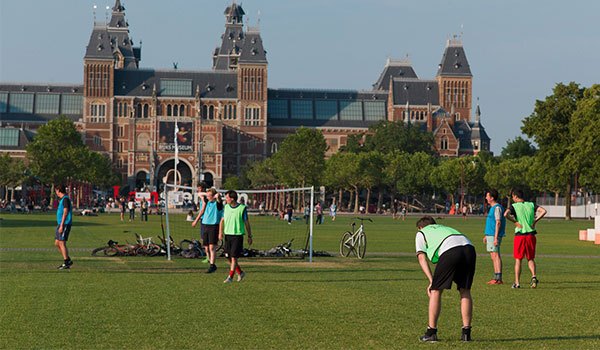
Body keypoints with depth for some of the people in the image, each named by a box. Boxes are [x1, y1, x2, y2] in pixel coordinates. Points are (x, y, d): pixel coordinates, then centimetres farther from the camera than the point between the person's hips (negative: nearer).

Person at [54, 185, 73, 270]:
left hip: (64, 224, -10)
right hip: (60, 224, 10)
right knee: (57, 243, 10)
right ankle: (68, 260, 15)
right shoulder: (62, 199, 18)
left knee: (62, 243, -8)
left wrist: (61, 225, -21)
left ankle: (66, 264, -5)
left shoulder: (65, 199, -12)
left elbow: (65, 212, -18)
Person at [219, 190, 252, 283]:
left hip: (238, 235, -5)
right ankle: (240, 273, 25)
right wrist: (220, 232, -3)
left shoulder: (242, 208, -5)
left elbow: (246, 223, 1)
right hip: (227, 234, 5)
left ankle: (230, 277, -4)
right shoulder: (226, 207, 7)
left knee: (234, 257, -9)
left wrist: (249, 236, 4)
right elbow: (222, 220, 11)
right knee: (228, 257, 7)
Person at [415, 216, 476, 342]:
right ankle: (466, 333, 16)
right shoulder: (445, 228, 43)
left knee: (436, 291, 9)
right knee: (465, 291, 17)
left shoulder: (421, 233, 28)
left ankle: (431, 333, 10)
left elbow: (421, 258, 14)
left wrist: (432, 281, 7)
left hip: (450, 251, -5)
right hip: (469, 248, 5)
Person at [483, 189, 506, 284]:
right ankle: (496, 278, 13)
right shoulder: (492, 208, 19)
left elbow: (498, 223, -18)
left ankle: (498, 278, -13)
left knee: (496, 255, -11)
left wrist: (496, 237, -22)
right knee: (493, 256, 10)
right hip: (490, 235, 10)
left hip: (494, 236, -10)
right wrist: (486, 235, 26)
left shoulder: (497, 208, -12)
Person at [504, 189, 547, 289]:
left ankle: (517, 282, 6)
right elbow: (543, 211, -5)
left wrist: (515, 222, -10)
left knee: (518, 260, 7)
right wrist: (534, 221, -1)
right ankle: (533, 276, -9)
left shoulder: (514, 206, -3)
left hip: (519, 235, -3)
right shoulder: (531, 205, 8)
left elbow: (506, 214, -22)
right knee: (530, 259, 14)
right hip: (531, 235, 3)